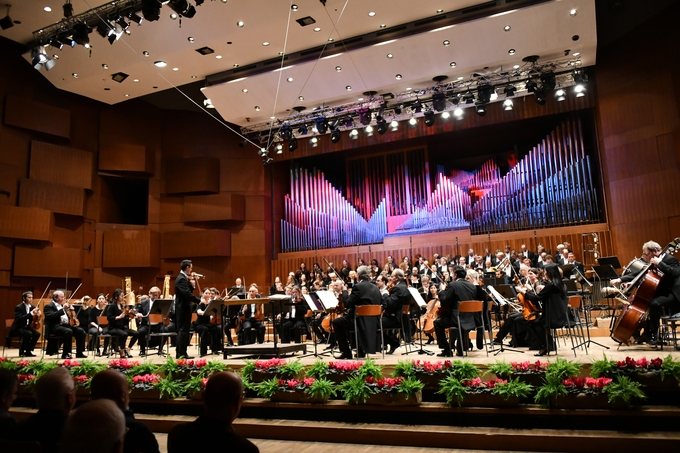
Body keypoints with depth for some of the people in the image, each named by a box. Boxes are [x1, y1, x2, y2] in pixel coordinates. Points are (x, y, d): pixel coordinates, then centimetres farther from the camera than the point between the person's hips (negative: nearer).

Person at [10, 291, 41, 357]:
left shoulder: (32, 307, 5)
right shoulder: (18, 307, -15)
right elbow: (19, 319, -30)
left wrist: (37, 314, -14)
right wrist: (31, 313, -38)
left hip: (26, 327, 7)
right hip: (17, 328, -6)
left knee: (37, 333, -20)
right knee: (28, 333, -33)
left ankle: (28, 351, -5)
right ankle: (21, 352, -15)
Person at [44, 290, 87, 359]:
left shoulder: (62, 305, 24)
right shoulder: (49, 306, 1)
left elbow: (68, 316, 26)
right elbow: (51, 316, -19)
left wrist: (70, 310, 7)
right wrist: (63, 309, -22)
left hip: (66, 325, 8)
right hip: (55, 326, -8)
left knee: (81, 331, -14)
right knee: (68, 331, -36)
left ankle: (79, 353, -10)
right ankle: (65, 354, -27)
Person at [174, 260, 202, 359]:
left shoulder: (183, 278, 13)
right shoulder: (181, 279, -19)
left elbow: (188, 291, 16)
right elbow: (187, 294, -28)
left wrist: (192, 285, 0)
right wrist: (200, 300, -25)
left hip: (184, 308, 11)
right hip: (183, 308, -11)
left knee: (182, 330, 14)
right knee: (183, 330, -6)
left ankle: (180, 352, 20)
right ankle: (181, 353, -1)